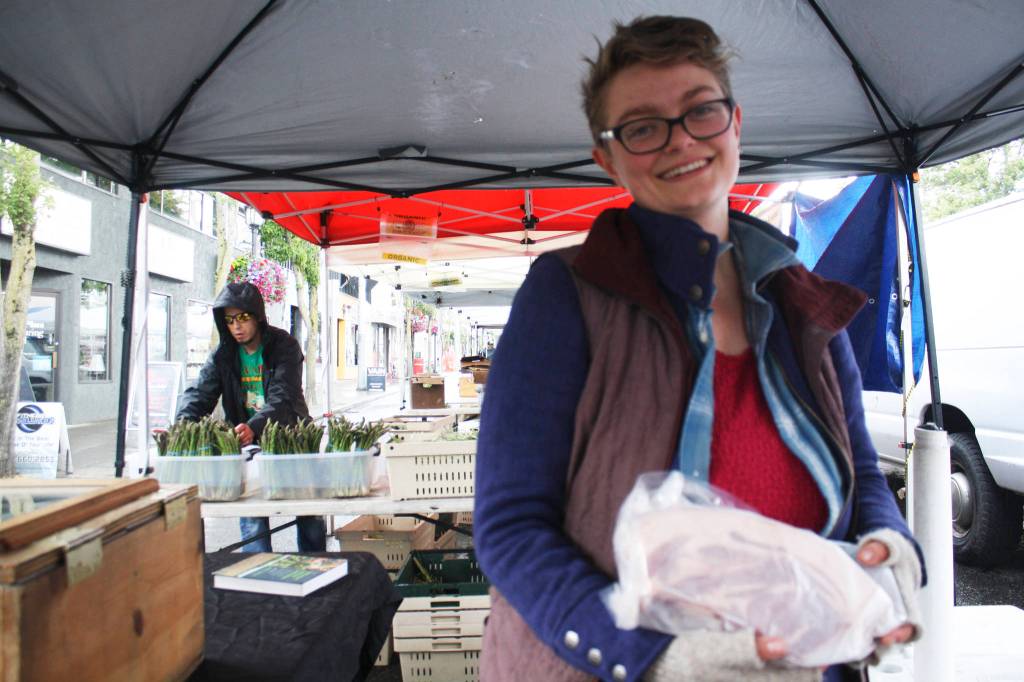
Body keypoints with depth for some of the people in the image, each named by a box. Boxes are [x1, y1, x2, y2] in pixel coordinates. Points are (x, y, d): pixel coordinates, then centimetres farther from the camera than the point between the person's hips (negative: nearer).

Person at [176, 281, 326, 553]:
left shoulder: (284, 346, -13)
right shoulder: (223, 354, -1)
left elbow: (283, 398, -26)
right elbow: (199, 392, -11)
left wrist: (254, 426, -43)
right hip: (245, 442, 2)